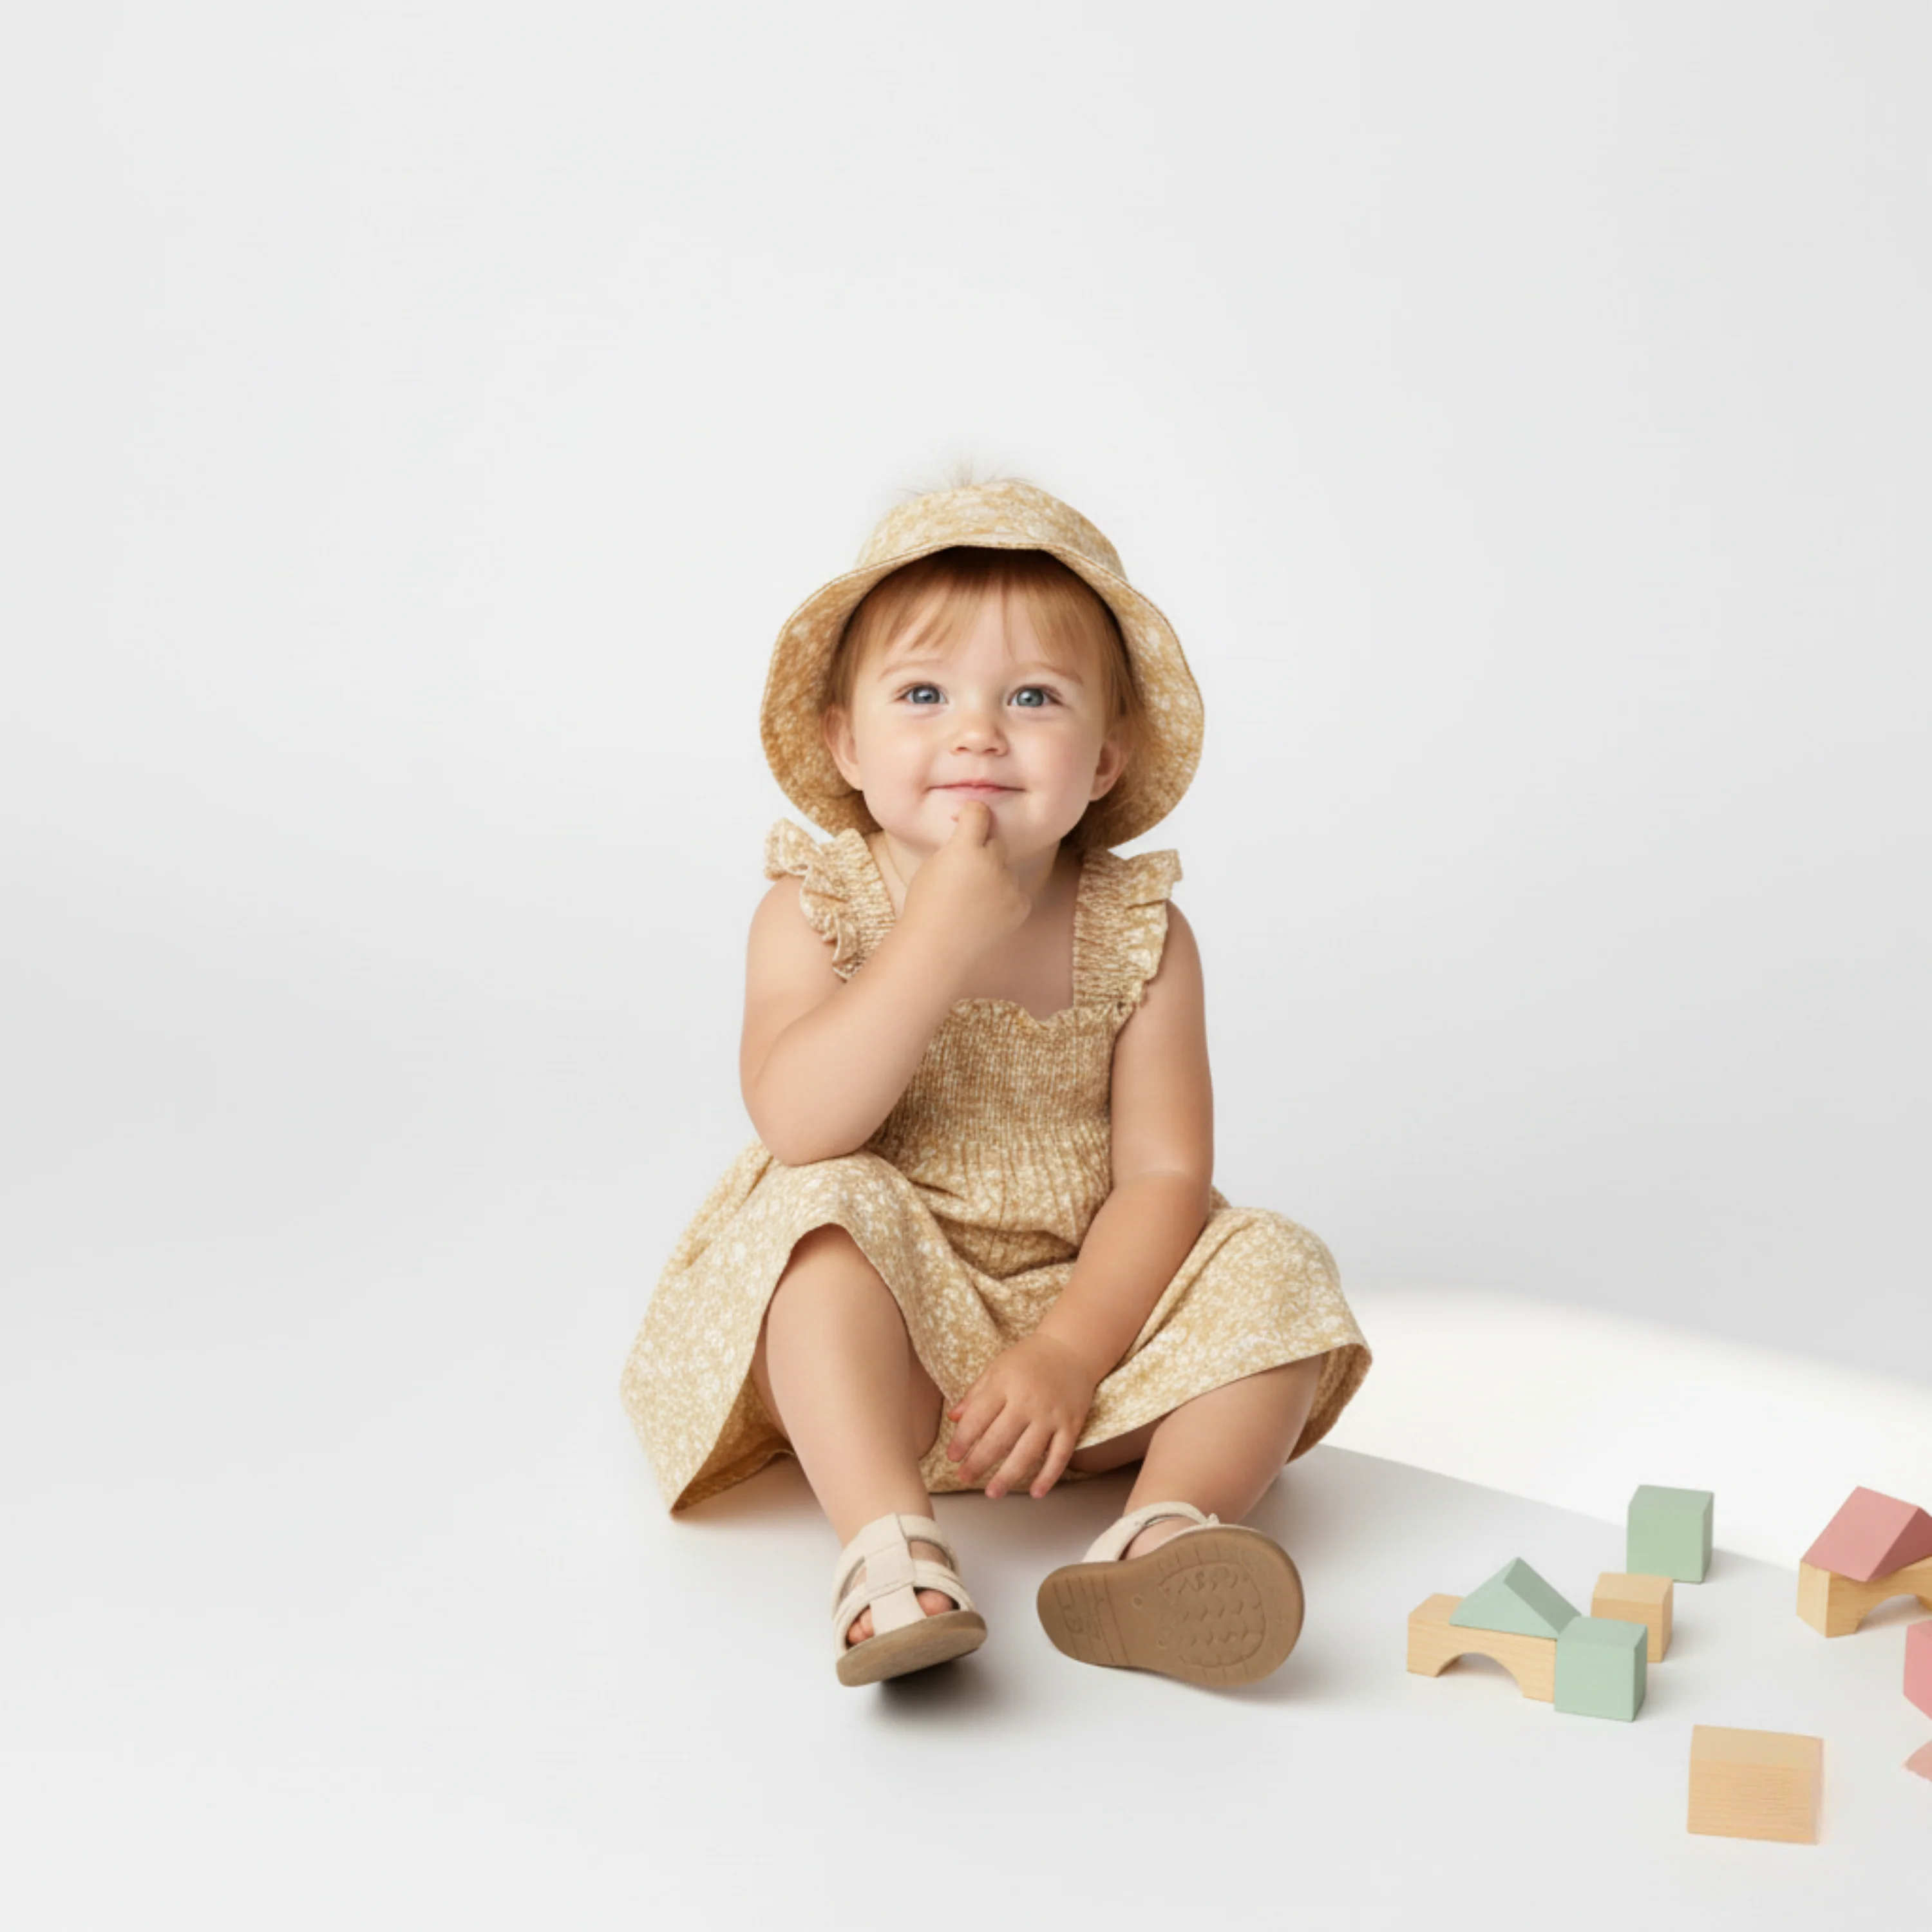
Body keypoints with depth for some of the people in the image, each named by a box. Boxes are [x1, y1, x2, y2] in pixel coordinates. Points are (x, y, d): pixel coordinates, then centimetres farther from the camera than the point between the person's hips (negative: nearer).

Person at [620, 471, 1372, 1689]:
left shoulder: (1139, 933, -4)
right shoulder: (816, 911, -7)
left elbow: (1163, 1174, -10)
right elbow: (798, 1126, -24)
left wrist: (1067, 1355, -24)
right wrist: (939, 937, -30)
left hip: (1087, 1310, 2)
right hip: (883, 1348, -2)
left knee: (1271, 1268, -17)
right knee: (827, 1208, -30)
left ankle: (1168, 1526, -35)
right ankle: (891, 1553, -42)